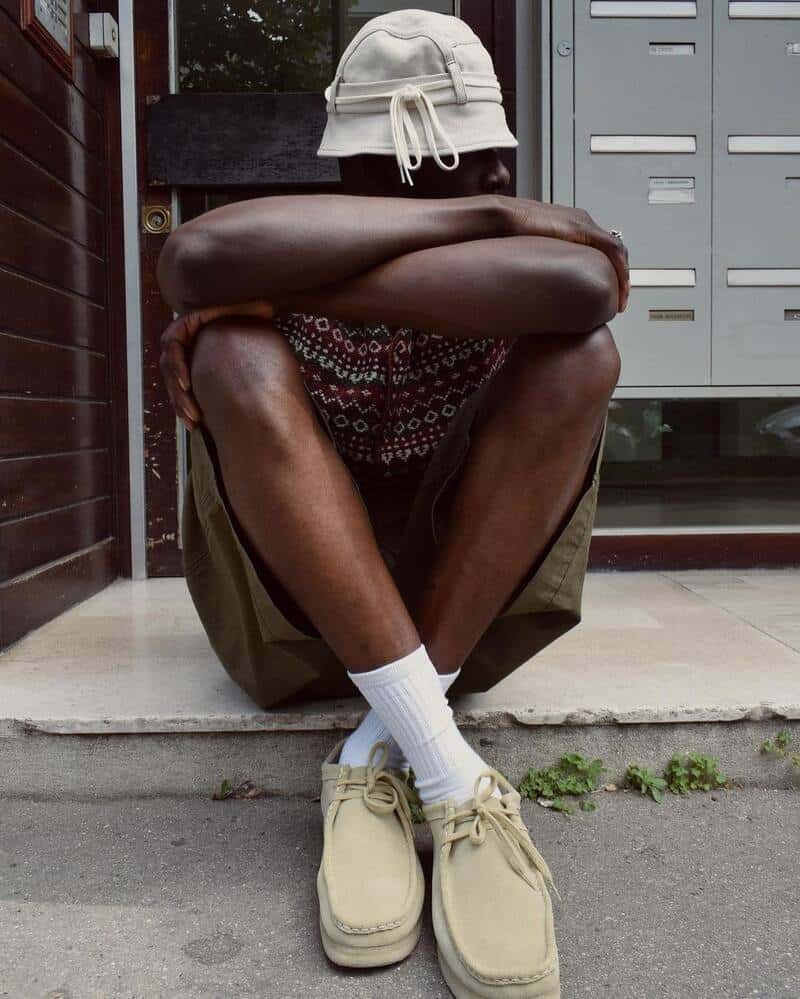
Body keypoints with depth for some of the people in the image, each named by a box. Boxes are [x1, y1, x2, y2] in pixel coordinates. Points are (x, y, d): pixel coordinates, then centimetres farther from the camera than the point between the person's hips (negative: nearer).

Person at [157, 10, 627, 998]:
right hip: (292, 608, 0)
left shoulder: (521, 255, -5)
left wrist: (285, 286, -31)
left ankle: (383, 753, -24)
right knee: (237, 351, -27)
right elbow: (194, 257, -33)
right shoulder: (281, 255, -7)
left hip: (464, 602, 1)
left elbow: (582, 284, -32)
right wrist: (479, 216, -28)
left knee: (580, 351, -21)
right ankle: (451, 776, -32)